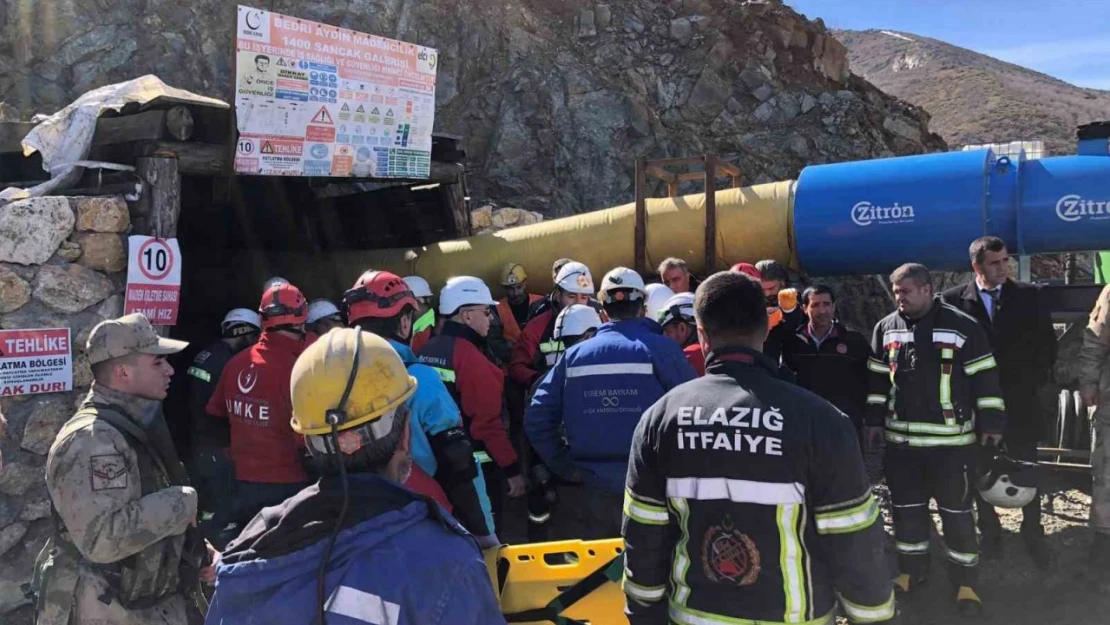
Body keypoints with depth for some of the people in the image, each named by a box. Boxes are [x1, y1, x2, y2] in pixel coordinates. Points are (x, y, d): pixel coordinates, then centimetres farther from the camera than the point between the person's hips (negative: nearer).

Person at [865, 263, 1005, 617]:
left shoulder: (962, 327, -8)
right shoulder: (886, 328, 5)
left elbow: (984, 377, -4)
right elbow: (878, 379, 12)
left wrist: (991, 422, -6)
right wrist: (874, 420, 11)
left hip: (950, 440, -4)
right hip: (900, 438, 4)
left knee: (957, 512, 5)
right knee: (906, 508, 14)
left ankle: (965, 582, 19)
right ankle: (911, 570, 31)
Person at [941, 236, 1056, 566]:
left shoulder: (1029, 295, 0)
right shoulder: (953, 300, -5)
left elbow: (1047, 342, 5)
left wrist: (1038, 380, -3)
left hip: (1021, 401, 1)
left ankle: (1033, 534, 25)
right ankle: (990, 532, 26)